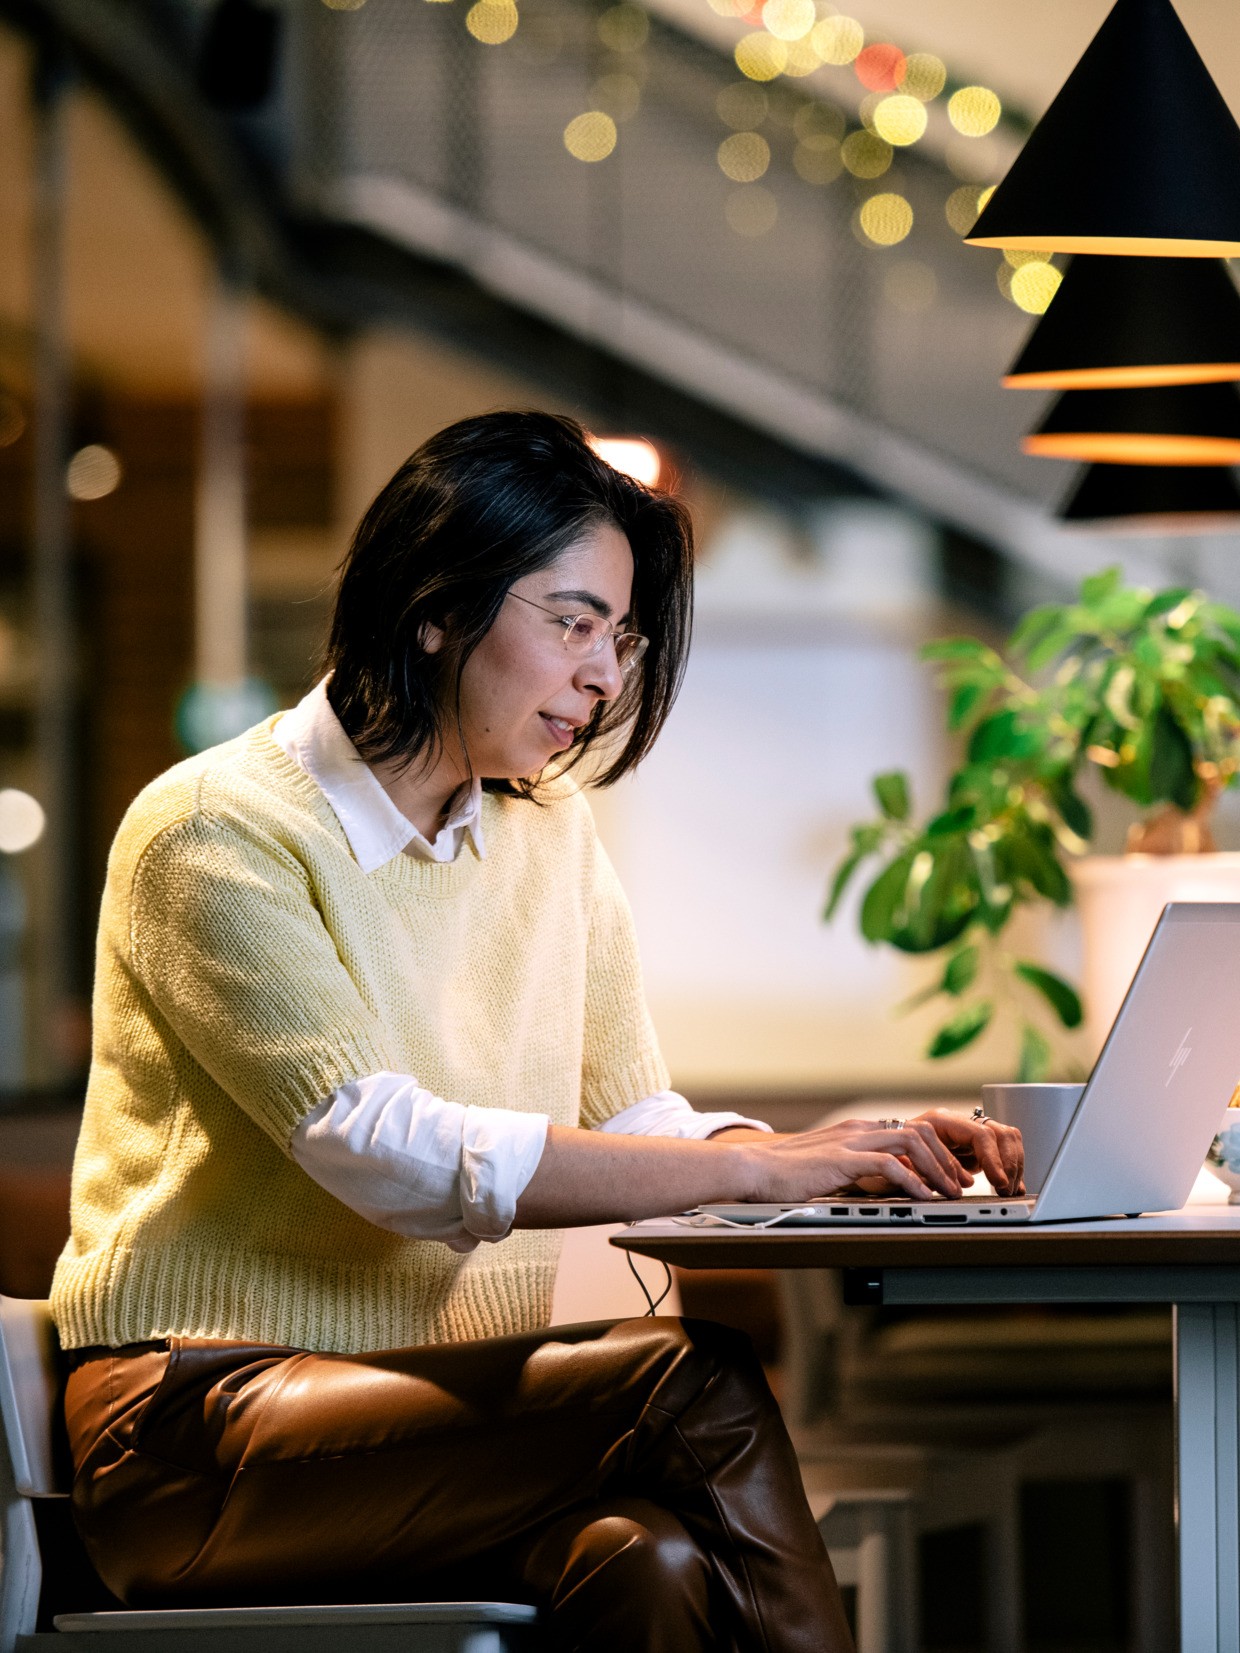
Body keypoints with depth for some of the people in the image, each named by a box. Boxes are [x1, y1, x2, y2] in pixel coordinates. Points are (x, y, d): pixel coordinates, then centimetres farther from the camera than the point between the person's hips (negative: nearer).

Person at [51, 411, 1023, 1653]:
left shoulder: (546, 829, 15)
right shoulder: (214, 832, -9)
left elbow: (632, 1124, 12)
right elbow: (380, 1150, -21)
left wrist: (841, 1161, -9)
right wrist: (753, 1168, -24)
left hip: (443, 1396, 6)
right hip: (203, 1423, -6)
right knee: (695, 1385, -28)